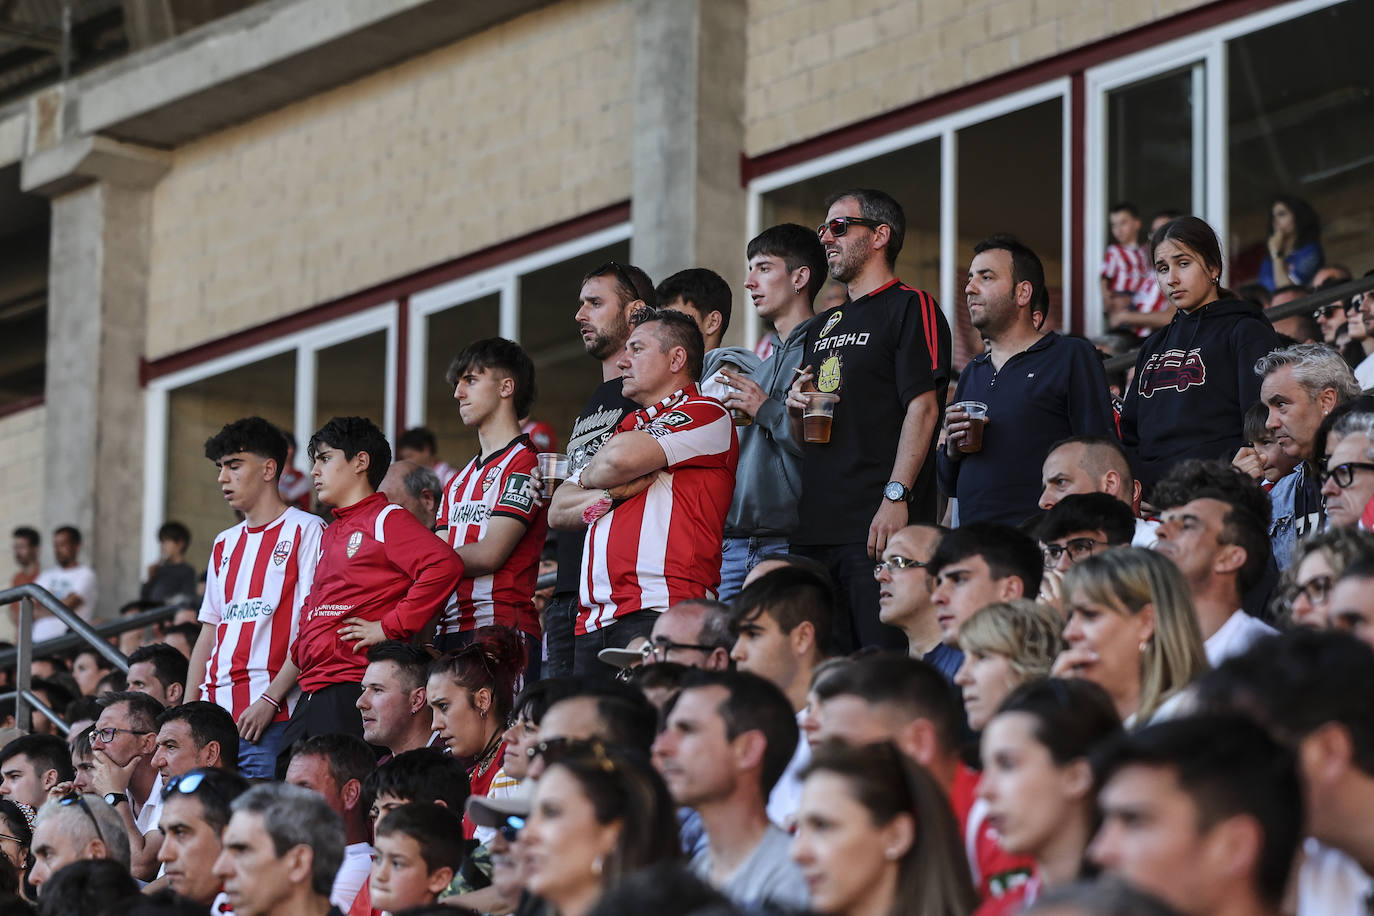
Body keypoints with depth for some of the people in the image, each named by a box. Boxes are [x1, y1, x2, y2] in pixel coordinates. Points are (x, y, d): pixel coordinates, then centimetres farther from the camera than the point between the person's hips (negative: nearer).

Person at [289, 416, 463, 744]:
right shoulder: (330, 534, 24)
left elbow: (445, 565, -20)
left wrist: (390, 627, -18)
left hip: (354, 689, -9)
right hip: (311, 691, 9)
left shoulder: (386, 520, -3)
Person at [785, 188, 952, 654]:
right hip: (817, 526, 8)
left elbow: (923, 407, -12)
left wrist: (896, 496, -21)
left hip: (879, 525, -8)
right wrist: (796, 408, 5)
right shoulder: (823, 326, 24)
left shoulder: (911, 308, -1)